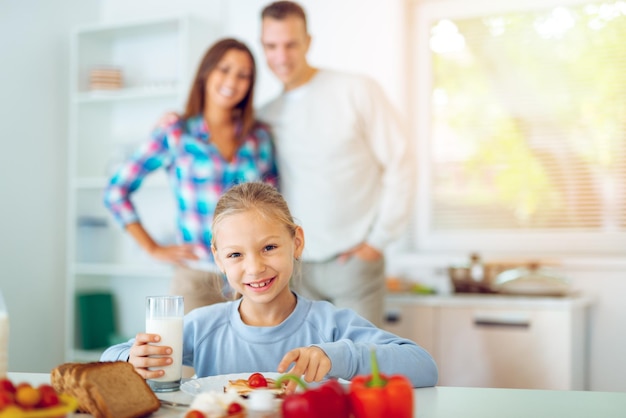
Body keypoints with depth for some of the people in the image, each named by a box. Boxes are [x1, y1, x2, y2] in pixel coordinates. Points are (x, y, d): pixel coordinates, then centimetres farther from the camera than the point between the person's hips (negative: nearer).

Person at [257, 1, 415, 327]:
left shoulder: (356, 91, -4)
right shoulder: (265, 116, 8)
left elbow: (401, 165, -3)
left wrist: (378, 241, -5)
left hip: (354, 260, -4)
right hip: (298, 265, 4)